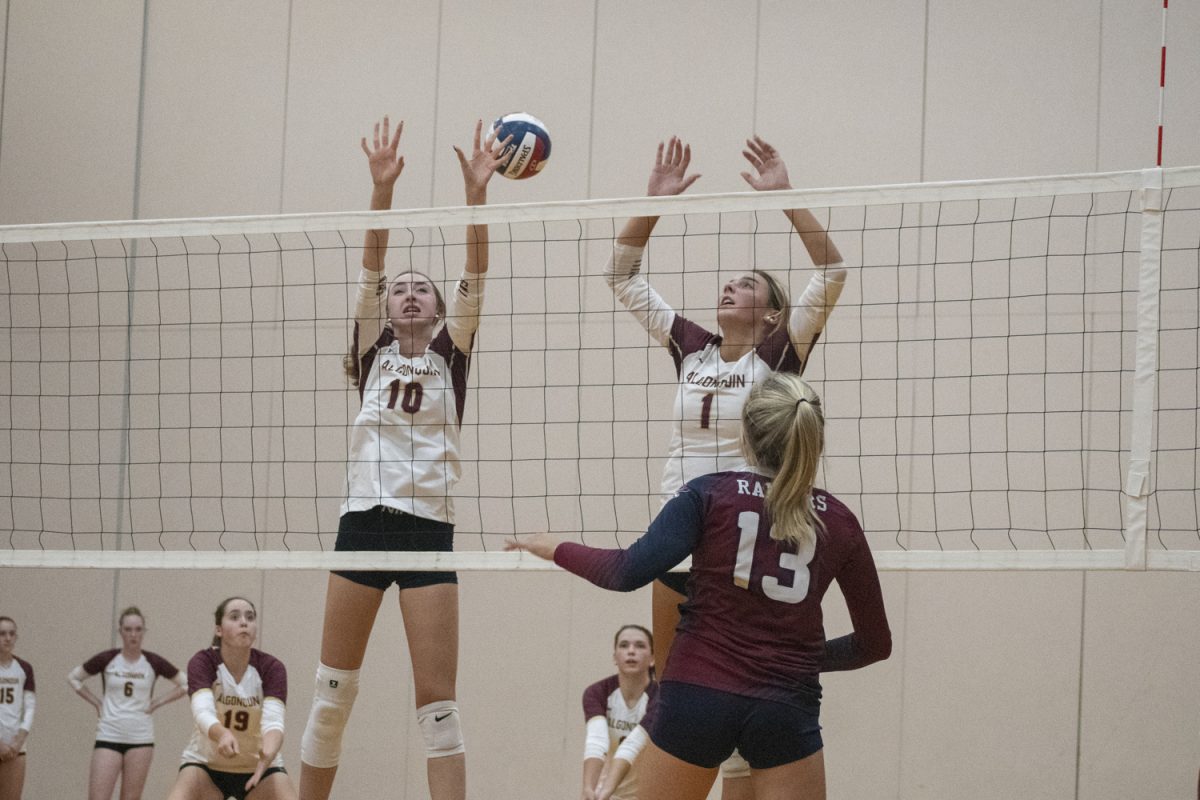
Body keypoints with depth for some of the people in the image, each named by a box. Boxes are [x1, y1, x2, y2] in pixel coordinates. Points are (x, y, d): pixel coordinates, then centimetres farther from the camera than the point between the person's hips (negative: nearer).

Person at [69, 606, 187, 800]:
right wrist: (96, 703, 2)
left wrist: (158, 703, 0)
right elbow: (73, 678, 9)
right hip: (109, 736, -1)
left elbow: (186, 684, 7)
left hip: (141, 738, 1)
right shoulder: (107, 659, -2)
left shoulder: (153, 662, -1)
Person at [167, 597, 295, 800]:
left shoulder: (271, 668, -15)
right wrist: (223, 735, -57)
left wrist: (268, 755, -51)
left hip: (259, 767, 1)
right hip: (207, 762, -1)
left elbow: (273, 721, -28)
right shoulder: (203, 663, -17)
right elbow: (203, 711, -33)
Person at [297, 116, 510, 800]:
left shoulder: (451, 357, 10)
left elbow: (476, 275, -2)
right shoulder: (373, 355, 12)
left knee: (438, 702, -5)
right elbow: (372, 264, 0)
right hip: (363, 521, 1)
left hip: (431, 530, -1)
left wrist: (477, 191, -15)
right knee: (334, 692, 4)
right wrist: (383, 188, -13)